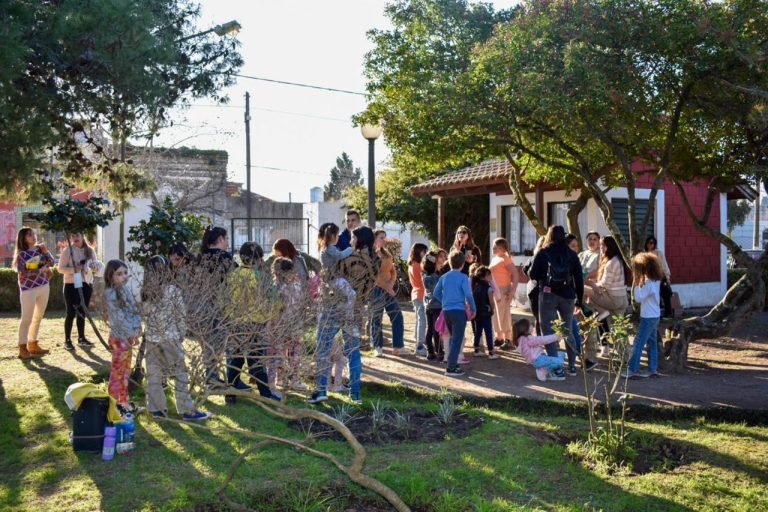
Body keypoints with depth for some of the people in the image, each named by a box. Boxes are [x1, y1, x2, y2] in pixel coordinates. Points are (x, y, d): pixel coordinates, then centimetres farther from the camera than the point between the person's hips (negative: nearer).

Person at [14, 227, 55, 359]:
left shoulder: (39, 249, 8)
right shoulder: (21, 254, -9)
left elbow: (51, 263, 7)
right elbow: (22, 272, -17)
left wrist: (46, 251, -7)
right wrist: (40, 270, -18)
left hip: (44, 287, 7)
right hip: (28, 289, -7)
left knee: (38, 317, 14)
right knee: (27, 318, -5)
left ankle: (33, 344, 26)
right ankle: (22, 348, 0)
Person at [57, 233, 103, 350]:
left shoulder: (90, 250, 7)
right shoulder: (67, 251, -6)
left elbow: (95, 266, 14)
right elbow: (61, 269, -8)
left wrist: (96, 268, -9)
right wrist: (74, 269, -23)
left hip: (86, 284, 4)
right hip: (71, 285, -4)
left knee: (82, 312, 12)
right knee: (71, 313, -3)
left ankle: (81, 338, 21)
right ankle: (67, 340, 6)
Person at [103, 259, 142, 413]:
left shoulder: (125, 290, 8)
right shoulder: (111, 294, -17)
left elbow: (135, 311, 8)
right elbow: (119, 317, -21)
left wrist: (137, 328, -7)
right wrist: (132, 333, -19)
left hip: (128, 337, 8)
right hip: (119, 337, -8)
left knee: (126, 371, 16)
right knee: (117, 372, 0)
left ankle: (123, 401, 27)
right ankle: (114, 403, 9)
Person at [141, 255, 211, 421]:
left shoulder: (144, 292, 1)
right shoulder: (173, 290, -10)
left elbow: (146, 315, 3)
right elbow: (181, 316, -5)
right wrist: (181, 336, 6)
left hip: (151, 338, 4)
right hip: (170, 338, -4)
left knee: (153, 375, 10)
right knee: (180, 374, 4)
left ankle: (156, 409, 17)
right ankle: (187, 410, 9)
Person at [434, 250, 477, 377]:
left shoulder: (444, 277, 7)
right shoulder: (463, 277, -9)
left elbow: (436, 293, 11)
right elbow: (468, 295, -15)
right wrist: (473, 309, -3)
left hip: (446, 311, 6)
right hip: (459, 311, -6)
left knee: (453, 338, 22)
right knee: (457, 340, -2)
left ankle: (453, 363, 27)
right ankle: (451, 368, -4)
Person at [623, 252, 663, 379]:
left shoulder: (648, 283, -20)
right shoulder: (656, 280, 7)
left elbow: (638, 298, -19)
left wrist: (636, 283, -17)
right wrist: (639, 283, -1)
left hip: (648, 317, -9)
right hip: (654, 316, 9)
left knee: (638, 343, -5)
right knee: (652, 342, 13)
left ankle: (632, 370, -3)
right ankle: (653, 369, 17)